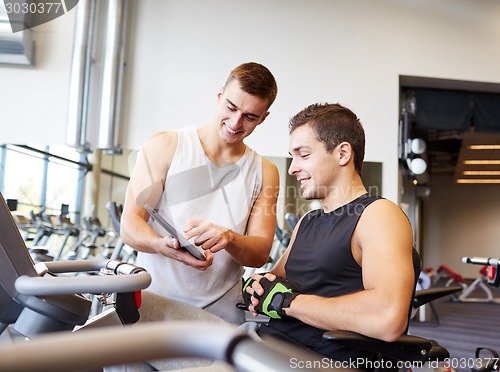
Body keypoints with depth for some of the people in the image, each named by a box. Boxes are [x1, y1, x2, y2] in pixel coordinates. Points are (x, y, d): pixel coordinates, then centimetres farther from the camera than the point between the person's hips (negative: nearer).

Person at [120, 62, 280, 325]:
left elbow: (260, 253, 3)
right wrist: (163, 245, -24)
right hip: (153, 302, -1)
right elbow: (129, 226, -2)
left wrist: (228, 238, -19)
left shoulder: (265, 172, 10)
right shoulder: (165, 147, 3)